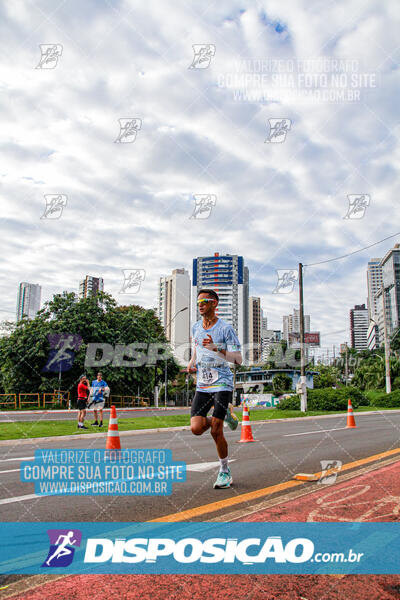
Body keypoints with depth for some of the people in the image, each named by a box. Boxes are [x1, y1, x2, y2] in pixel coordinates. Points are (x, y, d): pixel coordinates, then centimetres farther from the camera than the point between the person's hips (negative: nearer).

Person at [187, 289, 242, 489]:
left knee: (216, 431, -8)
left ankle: (225, 472, 15)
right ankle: (226, 414, 22)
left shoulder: (225, 328, -8)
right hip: (202, 386, 5)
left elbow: (238, 359, -13)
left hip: (222, 384, -5)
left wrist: (216, 348, -27)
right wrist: (192, 363, 8)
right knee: (196, 428, -8)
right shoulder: (196, 327, 10)